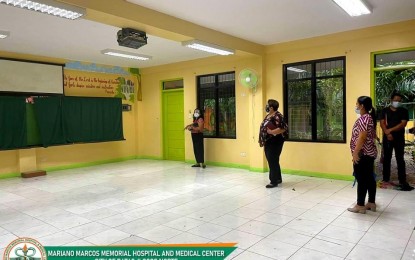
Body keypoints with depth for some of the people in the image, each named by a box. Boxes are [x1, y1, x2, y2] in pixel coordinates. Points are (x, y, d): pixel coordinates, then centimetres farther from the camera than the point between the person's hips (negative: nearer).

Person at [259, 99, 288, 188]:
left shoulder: (277, 116, -16)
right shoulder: (268, 116, 14)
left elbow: (284, 128, -24)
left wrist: (272, 132, -25)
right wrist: (261, 139, 15)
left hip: (275, 142, -10)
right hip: (268, 142, 10)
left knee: (273, 162, -3)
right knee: (272, 161, 15)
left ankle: (274, 182, 5)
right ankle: (278, 178, 28)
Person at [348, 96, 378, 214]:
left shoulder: (363, 119, -17)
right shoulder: (370, 118, 15)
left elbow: (361, 138, -23)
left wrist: (355, 153, -20)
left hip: (362, 154, -10)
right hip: (369, 153, 10)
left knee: (362, 180, -4)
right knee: (369, 178, 14)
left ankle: (360, 206, 3)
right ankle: (371, 203, 22)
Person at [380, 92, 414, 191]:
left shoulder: (403, 111, 4)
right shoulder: (385, 111, 6)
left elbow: (403, 124, -8)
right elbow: (382, 123, -2)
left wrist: (390, 130, -15)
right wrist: (387, 133, -15)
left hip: (399, 138, -1)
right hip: (387, 138, 1)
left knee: (400, 160, 0)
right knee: (386, 159, 6)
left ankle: (402, 181, 2)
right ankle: (386, 179, 15)